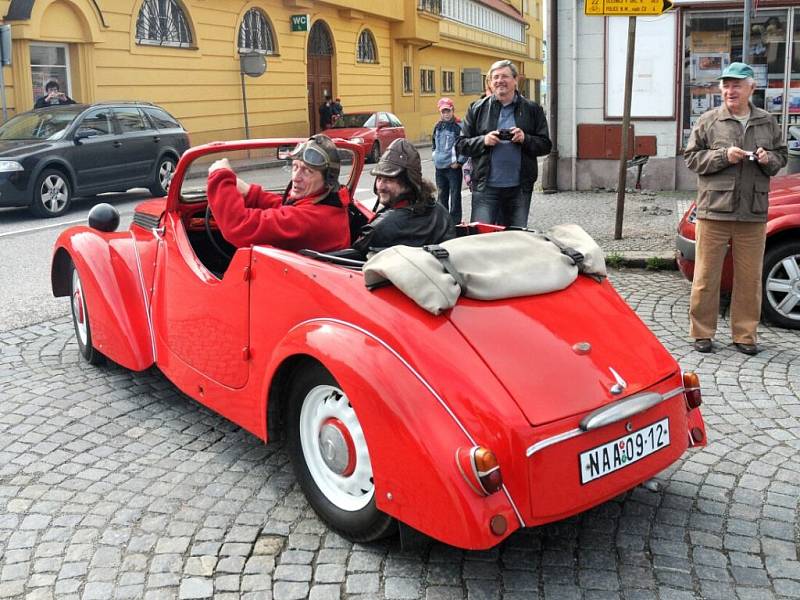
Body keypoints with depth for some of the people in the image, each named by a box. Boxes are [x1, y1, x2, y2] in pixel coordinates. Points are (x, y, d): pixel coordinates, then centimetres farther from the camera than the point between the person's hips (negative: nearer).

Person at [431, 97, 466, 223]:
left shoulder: (459, 126, -10)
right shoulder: (438, 126, 10)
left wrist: (459, 162, -12)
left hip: (453, 167, -6)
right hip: (439, 167, 6)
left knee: (455, 196, 1)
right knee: (442, 196, 15)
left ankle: (455, 222, 7)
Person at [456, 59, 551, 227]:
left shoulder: (532, 109, 7)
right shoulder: (477, 109, 6)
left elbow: (545, 145, 5)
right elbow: (460, 145, 5)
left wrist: (525, 139, -14)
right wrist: (483, 141, -13)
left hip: (519, 188, 1)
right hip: (485, 187, -1)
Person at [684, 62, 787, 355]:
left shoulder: (767, 122, 11)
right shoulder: (708, 121, 2)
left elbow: (781, 155, 18)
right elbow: (692, 157, 1)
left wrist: (768, 159, -4)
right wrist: (724, 156, -13)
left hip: (753, 214, 3)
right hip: (714, 211, -3)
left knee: (750, 279, 7)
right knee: (706, 277, 1)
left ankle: (745, 334, 18)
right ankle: (702, 333, 12)